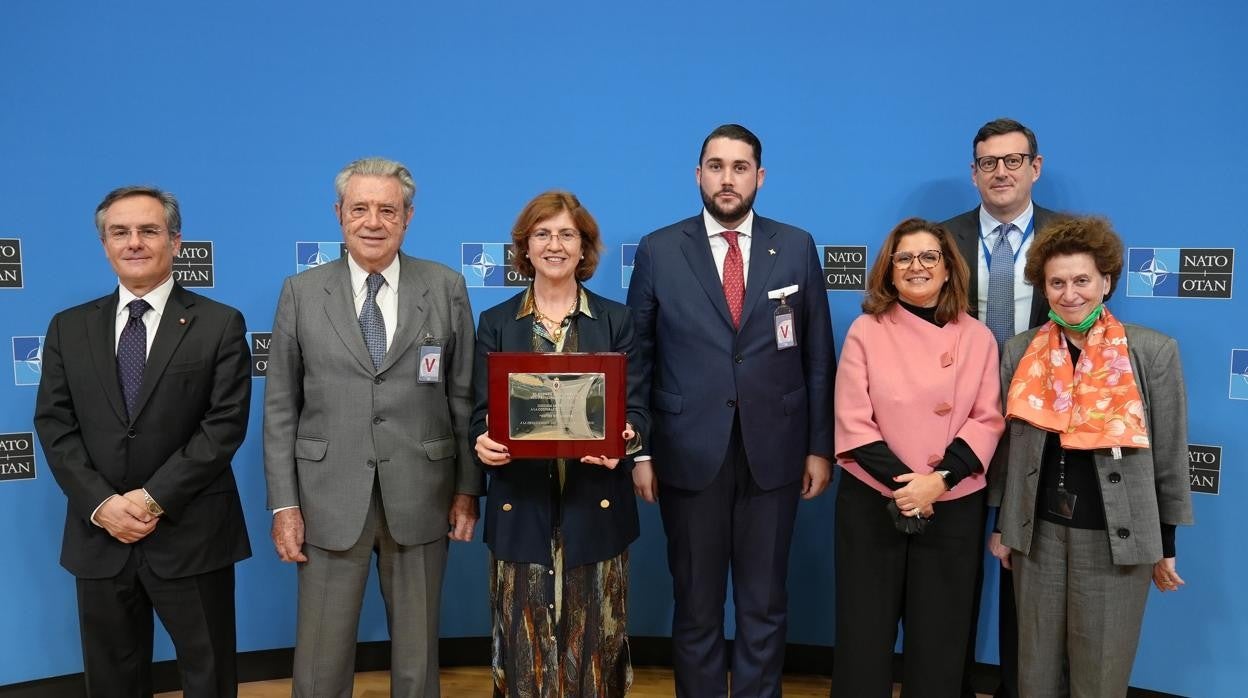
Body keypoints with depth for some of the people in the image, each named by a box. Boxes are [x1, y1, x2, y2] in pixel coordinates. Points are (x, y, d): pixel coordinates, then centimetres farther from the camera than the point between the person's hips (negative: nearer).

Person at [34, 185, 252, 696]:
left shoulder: (219, 324, -2)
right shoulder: (69, 328, 8)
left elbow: (225, 423, -9)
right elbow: (54, 425, 3)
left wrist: (154, 498, -15)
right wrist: (101, 504, -10)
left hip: (191, 535, -3)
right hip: (99, 536, 3)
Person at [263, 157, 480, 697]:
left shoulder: (446, 288, 2)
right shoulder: (302, 293, 2)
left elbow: (464, 397, 3)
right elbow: (280, 407, 2)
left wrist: (467, 488, 1)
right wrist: (283, 504, -2)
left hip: (420, 498, 0)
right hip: (331, 500, 0)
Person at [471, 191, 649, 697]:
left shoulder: (616, 320, 6)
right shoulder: (496, 323, 7)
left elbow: (635, 408, 2)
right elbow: (482, 414, 4)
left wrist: (624, 439, -20)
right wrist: (483, 443, -18)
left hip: (595, 505, 0)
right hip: (522, 507, 0)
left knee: (595, 642, 7)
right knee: (525, 645, 5)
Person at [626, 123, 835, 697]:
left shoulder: (797, 248, 4)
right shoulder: (659, 251, 0)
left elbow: (818, 356, 5)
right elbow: (637, 358, 1)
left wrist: (820, 446, 2)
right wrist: (639, 450, -3)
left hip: (773, 452, 1)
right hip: (690, 453, -1)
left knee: (765, 604, 12)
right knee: (696, 604, 12)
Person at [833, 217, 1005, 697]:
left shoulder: (977, 338, 2)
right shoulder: (866, 331, -3)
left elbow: (987, 421, -2)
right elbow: (853, 423, -6)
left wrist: (938, 480, -15)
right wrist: (902, 483, -16)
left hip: (953, 507, 1)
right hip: (872, 502, -1)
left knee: (938, 634, 11)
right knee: (865, 630, 7)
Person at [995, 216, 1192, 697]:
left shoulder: (1153, 352, -6)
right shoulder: (1020, 352, 1)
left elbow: (1169, 455, -1)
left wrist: (1167, 544, 3)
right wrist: (1003, 525, 11)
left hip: (1116, 537, -2)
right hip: (1038, 534, 3)